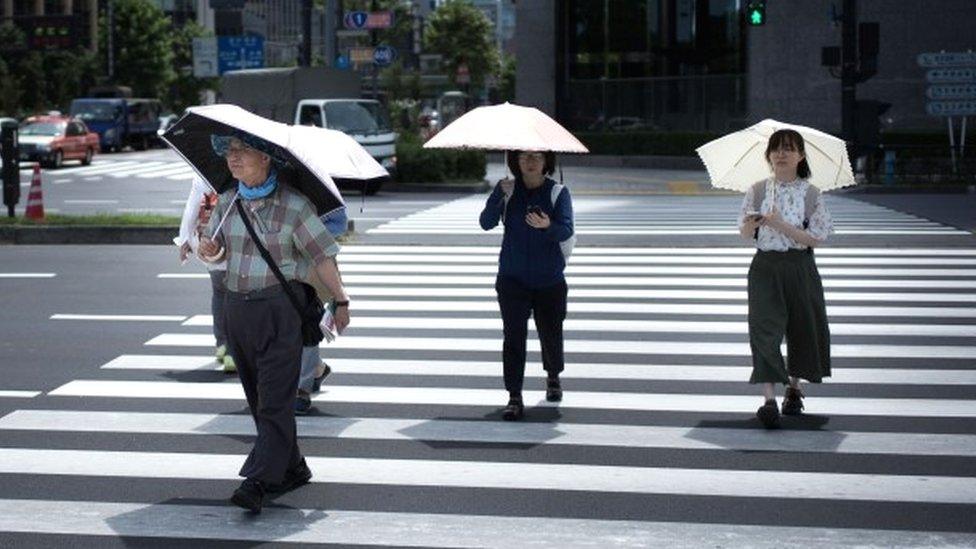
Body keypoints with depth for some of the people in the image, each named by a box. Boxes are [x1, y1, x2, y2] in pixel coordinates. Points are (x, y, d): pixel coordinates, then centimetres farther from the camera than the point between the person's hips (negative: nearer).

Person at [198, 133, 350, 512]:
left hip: (279, 307, -7)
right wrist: (208, 250, -7)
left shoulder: (293, 204, -10)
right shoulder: (228, 203, 8)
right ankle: (292, 469, 25)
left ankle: (259, 482, -14)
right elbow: (216, 250, 16)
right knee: (257, 397, 12)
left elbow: (322, 256, -6)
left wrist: (340, 301, -3)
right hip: (237, 307, 7)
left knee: (275, 398, -10)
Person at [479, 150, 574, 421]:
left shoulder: (558, 192, -5)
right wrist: (501, 196, -26)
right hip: (512, 279, 0)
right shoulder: (507, 190, 0)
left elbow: (566, 230, -17)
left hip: (549, 280, 0)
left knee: (551, 334, 10)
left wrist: (547, 226, -39)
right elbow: (486, 223, -11)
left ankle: (553, 377, 40)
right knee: (513, 336, -8)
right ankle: (514, 398, -3)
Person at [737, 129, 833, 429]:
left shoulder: (811, 194, -3)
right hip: (766, 267, 0)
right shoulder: (758, 191, 2)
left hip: (800, 269, 0)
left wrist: (781, 225, -19)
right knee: (764, 329, -12)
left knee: (802, 328, 11)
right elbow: (744, 233, 8)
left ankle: (794, 387, 34)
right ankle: (769, 399, -17)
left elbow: (816, 238, -9)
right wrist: (752, 224, -16)